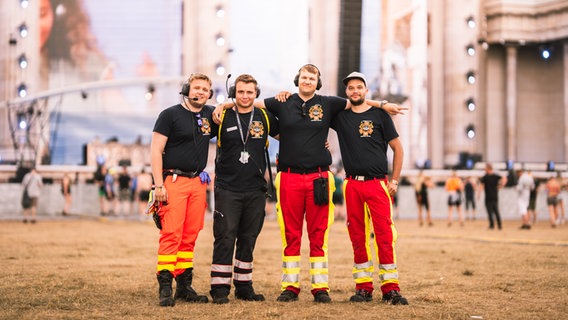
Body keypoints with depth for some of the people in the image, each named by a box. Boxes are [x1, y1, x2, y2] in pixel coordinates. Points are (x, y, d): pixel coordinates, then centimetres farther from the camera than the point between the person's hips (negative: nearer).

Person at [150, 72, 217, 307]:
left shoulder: (211, 115, 13)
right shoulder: (170, 114, -2)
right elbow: (156, 150, -5)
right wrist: (159, 185, -13)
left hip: (198, 182, 5)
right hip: (173, 180, -5)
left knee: (190, 236, 7)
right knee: (171, 234, -12)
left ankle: (184, 286, 12)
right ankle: (165, 288, -12)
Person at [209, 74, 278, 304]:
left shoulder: (265, 118, 6)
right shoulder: (223, 118, 0)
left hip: (255, 190, 3)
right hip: (227, 188, -2)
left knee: (248, 240, 9)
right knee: (225, 239, -6)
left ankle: (244, 287, 17)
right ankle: (220, 289, -1)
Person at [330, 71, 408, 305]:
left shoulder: (379, 115, 6)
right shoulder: (340, 115, 10)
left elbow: (397, 148, 8)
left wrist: (394, 181, 2)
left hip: (378, 183, -2)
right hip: (352, 185, 2)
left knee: (384, 235, -9)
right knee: (357, 237, 4)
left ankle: (390, 288, -7)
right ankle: (364, 287, 10)